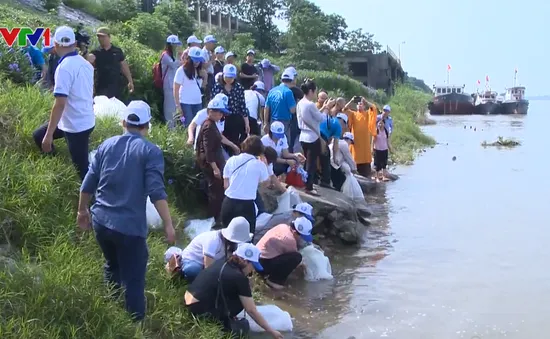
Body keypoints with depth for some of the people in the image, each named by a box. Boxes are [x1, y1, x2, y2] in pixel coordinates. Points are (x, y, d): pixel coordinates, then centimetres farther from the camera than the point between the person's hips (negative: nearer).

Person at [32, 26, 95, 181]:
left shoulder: (64, 67, -21)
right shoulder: (85, 63, 5)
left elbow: (60, 104, -25)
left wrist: (49, 135, -22)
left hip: (75, 126, -9)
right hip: (86, 121, 9)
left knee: (82, 169, -2)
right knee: (38, 135, 21)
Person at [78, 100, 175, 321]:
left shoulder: (107, 145, 8)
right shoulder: (150, 151, -7)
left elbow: (88, 184, 10)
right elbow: (156, 192, -17)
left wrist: (82, 211, 23)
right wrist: (168, 224, -14)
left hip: (101, 221, 6)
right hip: (130, 227, -6)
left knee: (113, 268, 27)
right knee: (133, 280, 2)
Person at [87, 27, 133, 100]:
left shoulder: (117, 51, 3)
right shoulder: (96, 52, 1)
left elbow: (124, 66, 8)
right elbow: (89, 59, -20)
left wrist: (130, 81, 6)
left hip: (116, 86, 0)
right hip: (101, 87, 0)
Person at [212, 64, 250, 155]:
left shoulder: (239, 88, 1)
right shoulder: (217, 87, -2)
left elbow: (243, 106, 3)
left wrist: (247, 123, 2)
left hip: (236, 120, 1)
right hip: (222, 119, -1)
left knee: (234, 143, 4)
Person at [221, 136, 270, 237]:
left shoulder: (231, 160, 4)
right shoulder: (260, 164, -2)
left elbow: (226, 185, 8)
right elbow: (266, 182, 15)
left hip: (229, 203, 3)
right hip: (246, 205, -3)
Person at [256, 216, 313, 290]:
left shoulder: (283, 227, 4)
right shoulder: (290, 239, -21)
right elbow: (294, 258, -5)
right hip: (263, 264, -10)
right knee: (296, 257, -19)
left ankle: (269, 273, 15)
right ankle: (274, 280, -8)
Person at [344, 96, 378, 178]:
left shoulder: (368, 114, 10)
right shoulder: (353, 114, 13)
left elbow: (373, 108, -7)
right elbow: (345, 109, -1)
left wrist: (365, 100, -6)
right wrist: (352, 101, -8)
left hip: (365, 141, -1)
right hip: (355, 140, 1)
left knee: (365, 158, -2)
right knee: (355, 159, 0)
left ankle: (366, 177, 4)